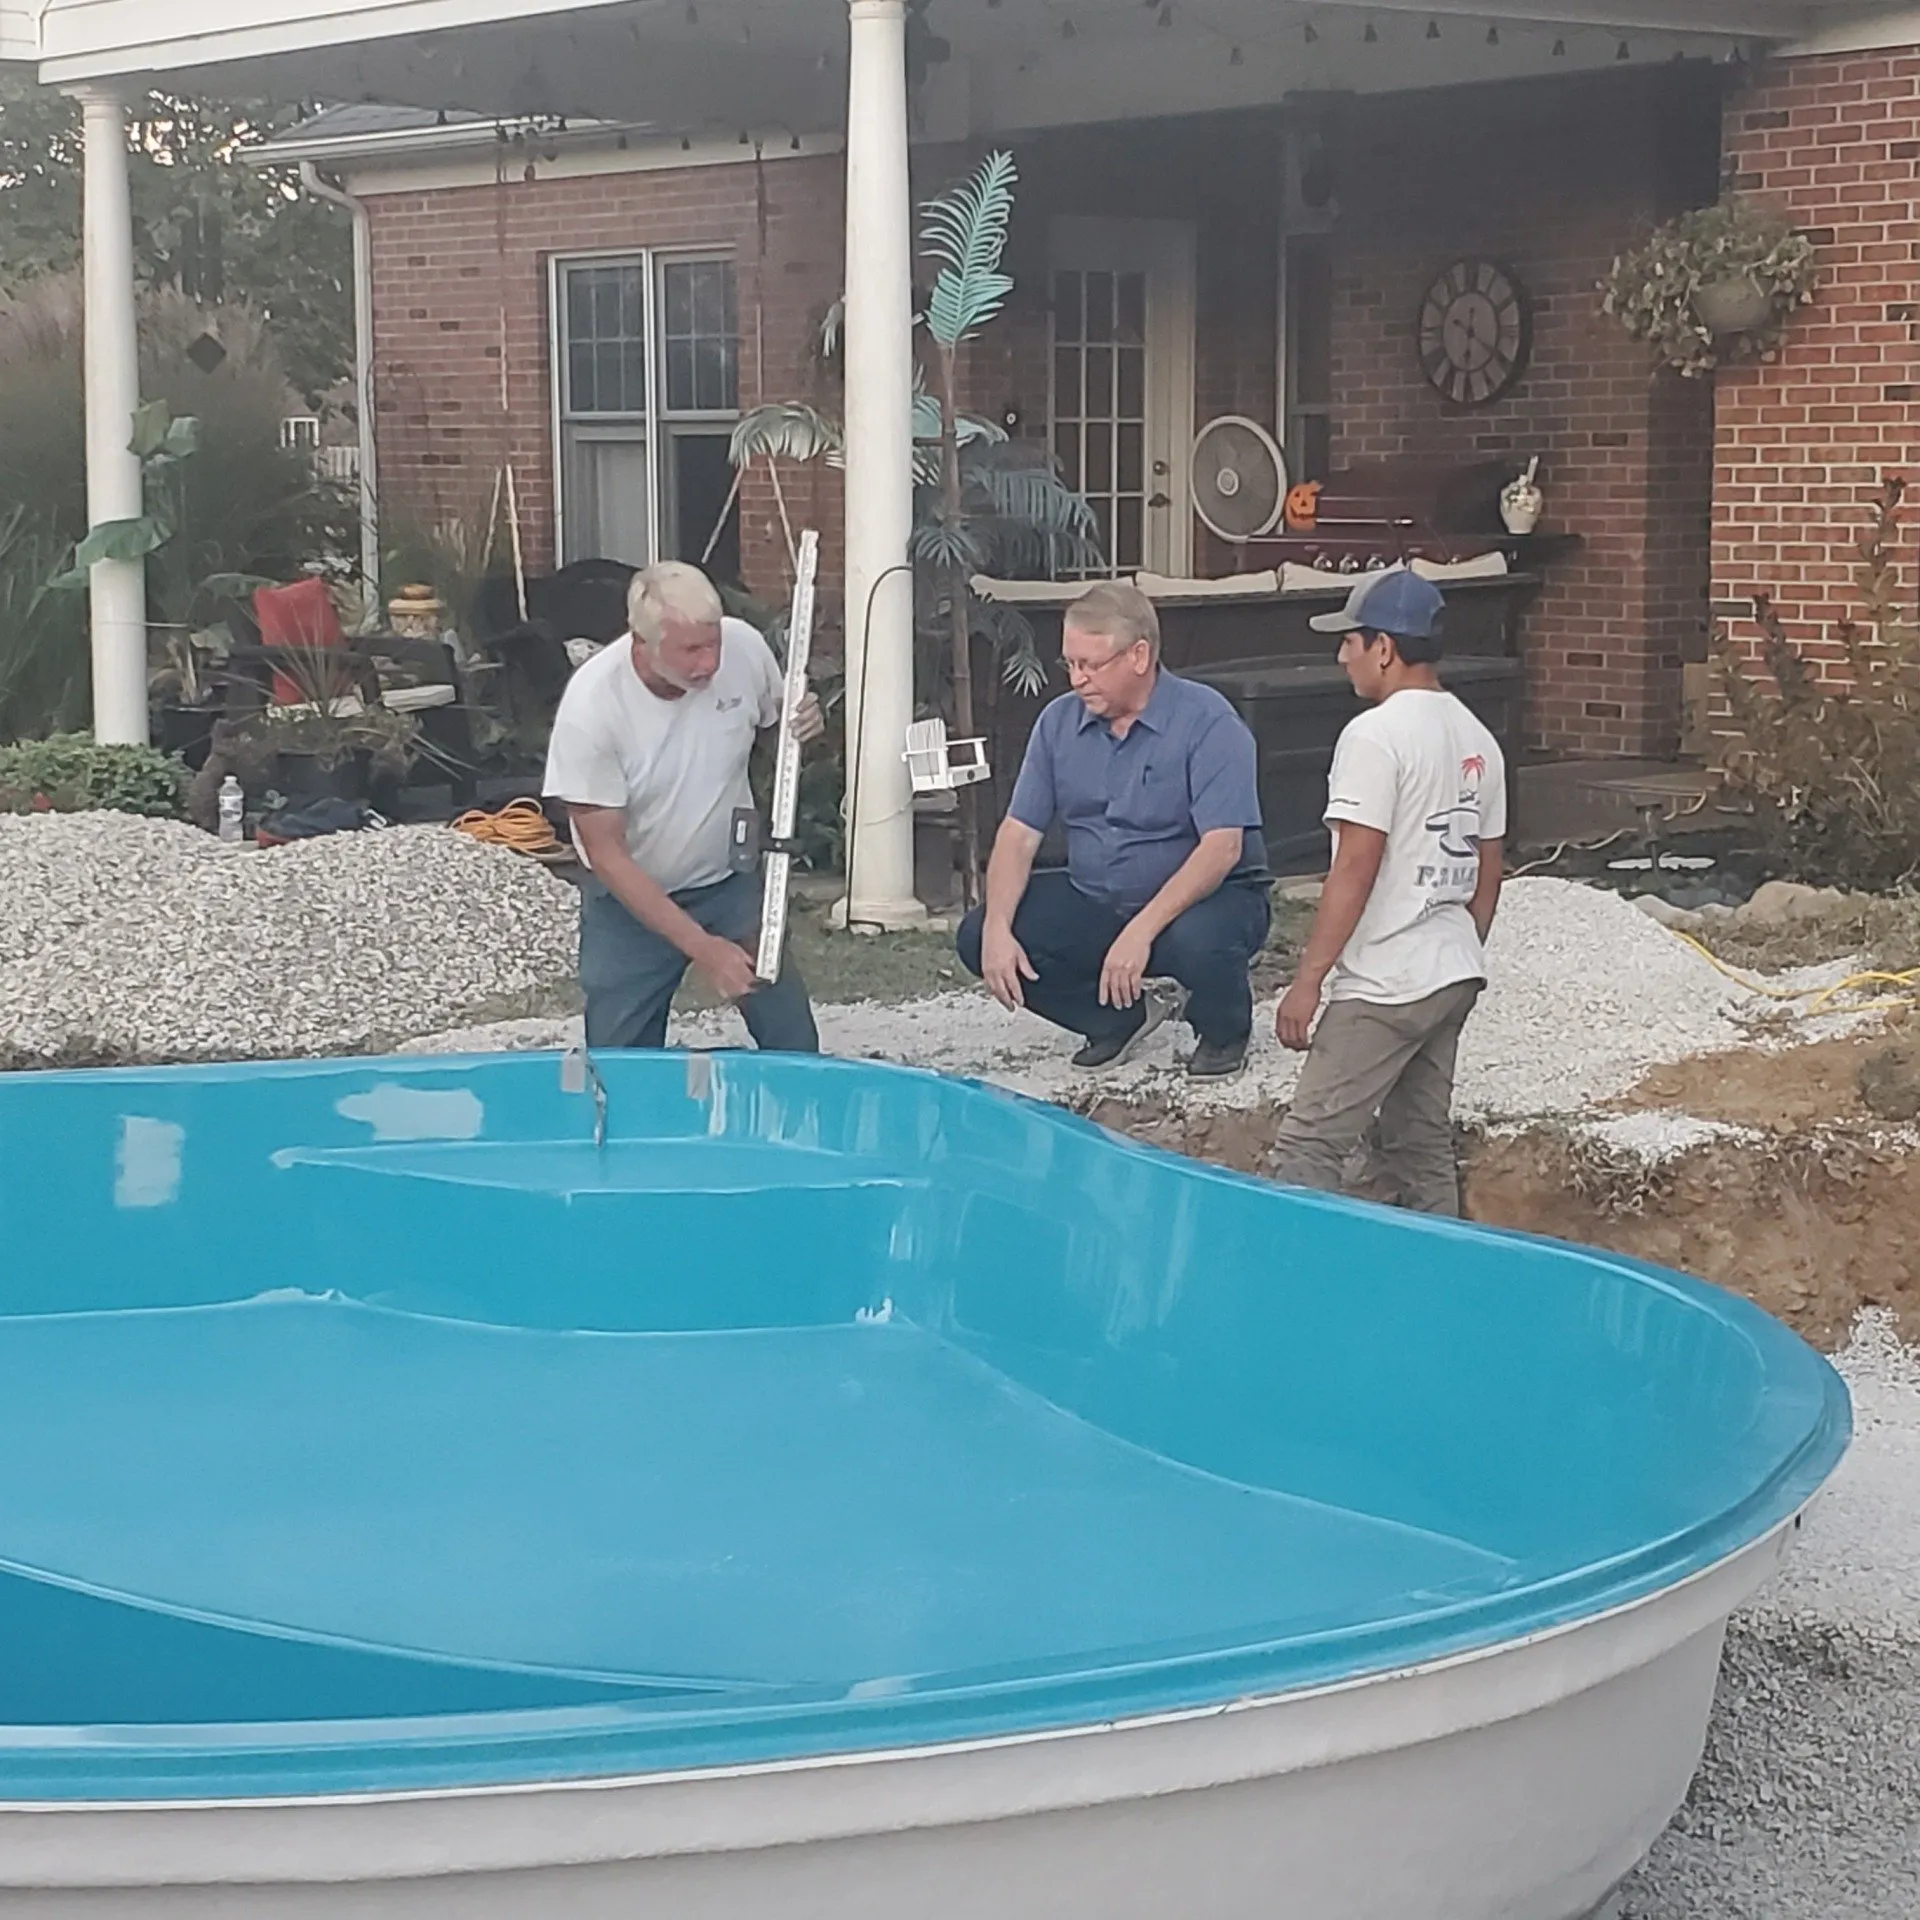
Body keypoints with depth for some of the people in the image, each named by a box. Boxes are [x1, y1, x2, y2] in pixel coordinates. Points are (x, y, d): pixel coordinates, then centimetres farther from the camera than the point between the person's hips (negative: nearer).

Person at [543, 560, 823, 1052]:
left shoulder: (744, 647, -18)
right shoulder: (590, 707, -27)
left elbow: (776, 720, 6)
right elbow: (607, 855, -21)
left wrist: (804, 723, -20)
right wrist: (700, 946, -26)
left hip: (733, 881, 3)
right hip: (631, 900, -2)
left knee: (796, 1049, 0)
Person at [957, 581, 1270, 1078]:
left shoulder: (1206, 721, -17)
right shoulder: (1059, 721, 1)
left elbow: (1223, 847, -26)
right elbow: (1019, 832, -1)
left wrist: (1142, 930, -36)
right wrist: (998, 928, -18)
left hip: (1205, 898, -5)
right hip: (1094, 902, 5)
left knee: (1197, 940, -40)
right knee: (979, 938, -13)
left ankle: (1224, 1033, -2)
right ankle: (1121, 1015, 6)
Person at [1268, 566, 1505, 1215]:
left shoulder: (1376, 735, -14)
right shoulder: (1477, 738, 11)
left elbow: (1356, 868, -18)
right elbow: (1487, 874, 16)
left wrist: (1307, 980, -15)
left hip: (1384, 987, -9)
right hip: (1455, 977, 9)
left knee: (1307, 1148, -8)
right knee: (1421, 1145, 15)